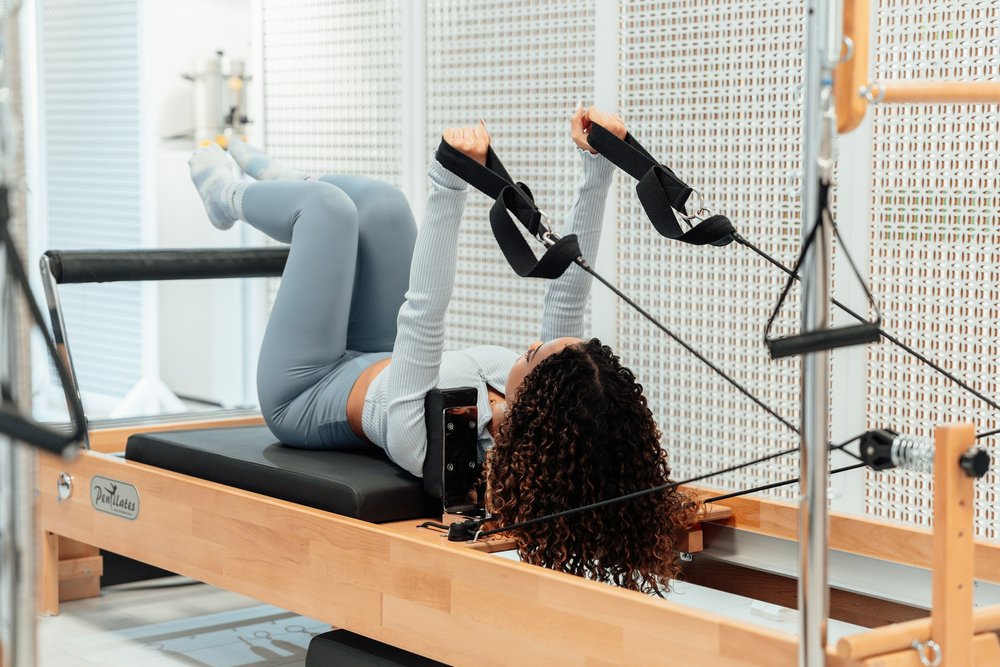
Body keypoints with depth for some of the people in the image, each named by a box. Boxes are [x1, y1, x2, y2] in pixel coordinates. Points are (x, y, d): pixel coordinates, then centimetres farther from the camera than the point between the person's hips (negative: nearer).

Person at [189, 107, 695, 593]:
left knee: (327, 204, 0)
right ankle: (272, 182, 39)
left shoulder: (427, 438, -47)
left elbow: (422, 311, -51)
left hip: (305, 395, -5)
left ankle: (229, 197, 36)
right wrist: (597, 167, -38)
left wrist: (450, 184, -56)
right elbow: (569, 287, -31)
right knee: (379, 201, 5)